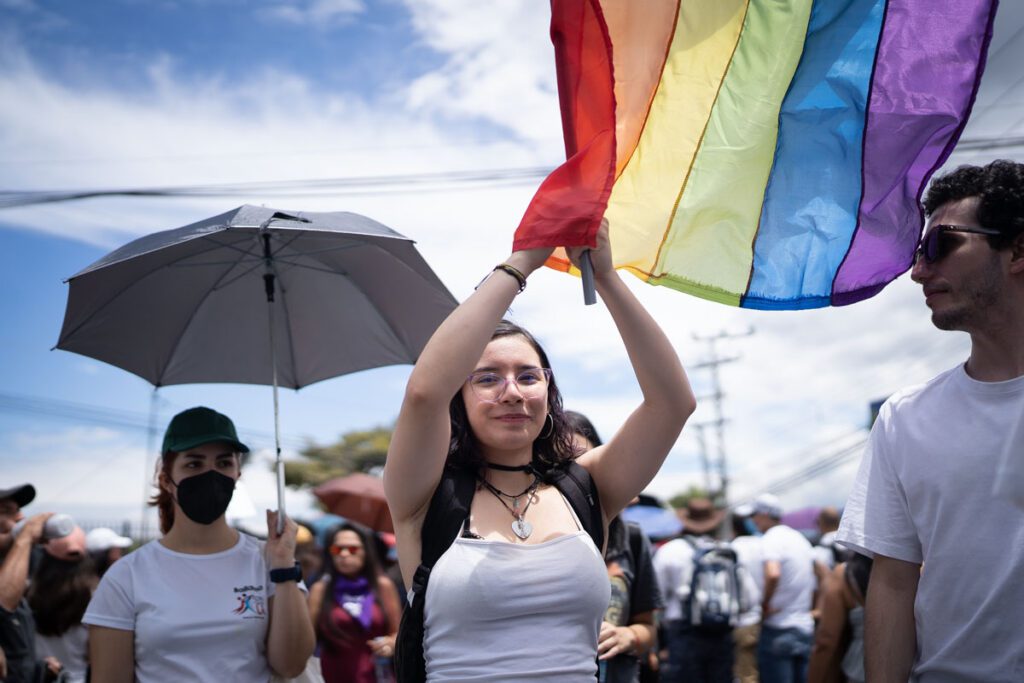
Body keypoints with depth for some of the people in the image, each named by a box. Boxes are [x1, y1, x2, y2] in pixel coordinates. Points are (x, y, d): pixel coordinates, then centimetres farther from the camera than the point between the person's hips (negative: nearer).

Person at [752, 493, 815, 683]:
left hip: (778, 628, -8)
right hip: (805, 628, 8)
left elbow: (772, 574, -31)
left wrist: (764, 604, -17)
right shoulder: (800, 539, 15)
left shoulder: (771, 539, -12)